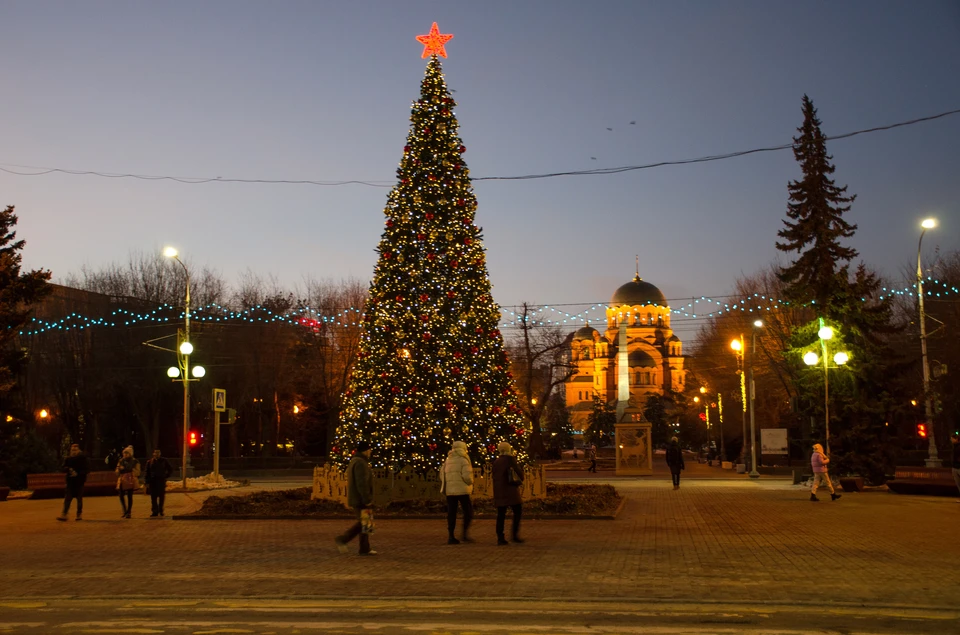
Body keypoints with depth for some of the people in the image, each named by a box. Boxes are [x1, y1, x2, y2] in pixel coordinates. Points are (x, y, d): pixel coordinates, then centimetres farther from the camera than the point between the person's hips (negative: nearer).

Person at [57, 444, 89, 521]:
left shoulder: (83, 459, -3)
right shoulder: (68, 459, 7)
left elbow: (87, 470, -7)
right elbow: (62, 469, 6)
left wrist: (78, 473, -19)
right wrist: (67, 469, -16)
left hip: (79, 482, -3)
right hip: (70, 481, 3)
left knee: (79, 498, 4)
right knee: (67, 498, -4)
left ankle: (79, 514, 15)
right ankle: (64, 514, -4)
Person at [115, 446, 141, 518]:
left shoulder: (135, 462, 2)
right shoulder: (121, 461, 12)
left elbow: (137, 472, -1)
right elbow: (117, 471, 14)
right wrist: (119, 469, -8)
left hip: (130, 480, -3)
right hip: (122, 480, 3)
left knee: (129, 496, -2)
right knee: (121, 496, -4)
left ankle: (129, 512, 4)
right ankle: (125, 511, 12)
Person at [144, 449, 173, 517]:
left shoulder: (164, 461, 5)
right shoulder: (150, 462, 5)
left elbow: (170, 470, 15)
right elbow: (147, 473, 6)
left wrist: (166, 476, 4)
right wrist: (147, 482, -1)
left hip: (161, 481, 0)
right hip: (152, 481, 0)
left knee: (162, 497, 1)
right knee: (153, 497, -1)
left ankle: (161, 511, 13)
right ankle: (154, 512, 4)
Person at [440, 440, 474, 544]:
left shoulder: (448, 460, 12)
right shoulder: (463, 460, -6)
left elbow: (442, 474, 10)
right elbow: (467, 476, -16)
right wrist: (470, 483, 3)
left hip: (449, 491, 6)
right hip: (462, 490, -5)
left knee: (451, 513, 7)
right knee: (468, 511, 5)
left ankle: (451, 536, 4)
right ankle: (465, 533, -4)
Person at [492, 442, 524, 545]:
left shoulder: (496, 462, 12)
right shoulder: (510, 460, -5)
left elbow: (495, 478, 15)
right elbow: (520, 474, -5)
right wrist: (519, 481, 14)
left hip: (499, 492, 6)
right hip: (510, 490, -5)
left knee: (501, 515, 4)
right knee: (518, 511, 5)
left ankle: (500, 538, 0)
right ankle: (514, 534, -3)